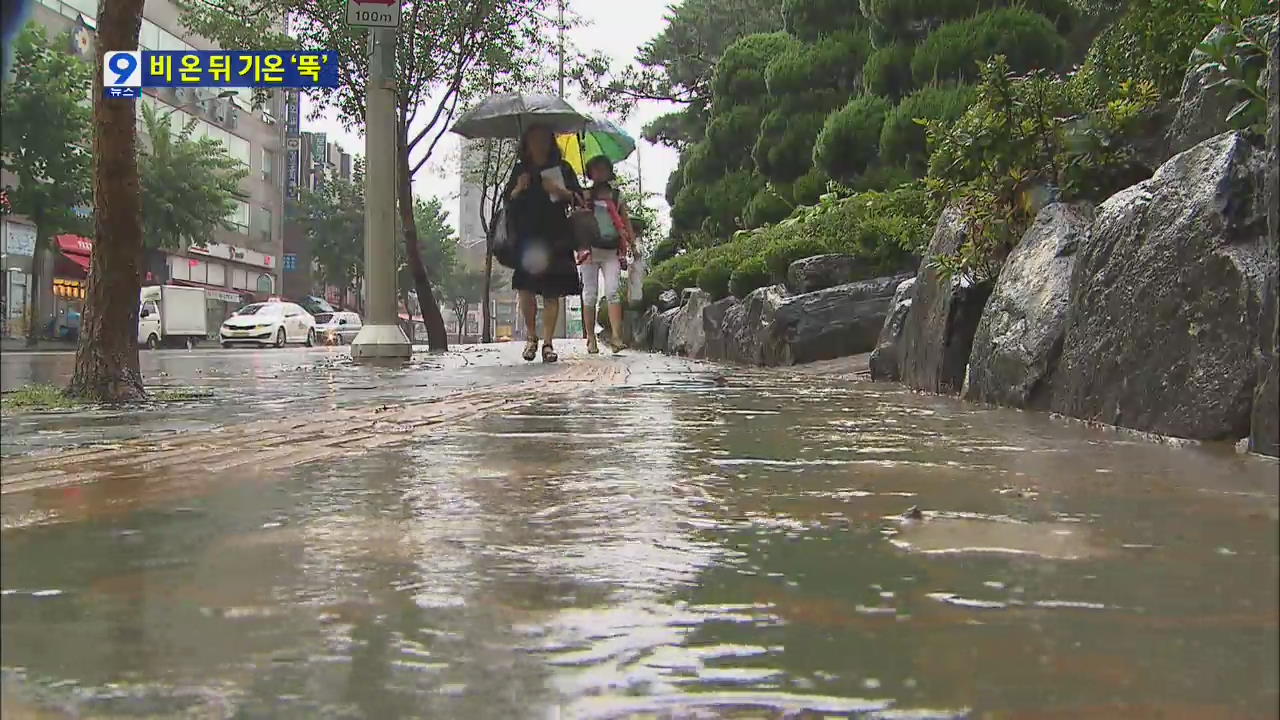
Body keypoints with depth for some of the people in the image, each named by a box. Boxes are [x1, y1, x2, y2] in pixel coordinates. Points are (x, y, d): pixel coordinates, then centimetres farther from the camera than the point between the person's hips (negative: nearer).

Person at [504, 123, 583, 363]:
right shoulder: (520, 170, 17)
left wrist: (558, 190, -10)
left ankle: (548, 343, -1)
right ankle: (531, 337, 8)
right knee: (525, 288, -10)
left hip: (555, 238, -1)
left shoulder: (562, 168, 13)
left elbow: (578, 197, 8)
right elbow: (508, 200, 14)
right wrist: (518, 189, -6)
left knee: (551, 291, -5)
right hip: (526, 237, 1)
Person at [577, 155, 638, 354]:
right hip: (590, 249, 0)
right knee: (590, 294, 0)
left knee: (613, 292, -13)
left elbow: (625, 222, 15)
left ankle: (616, 336, -21)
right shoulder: (584, 196, 11)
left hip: (612, 250, 0)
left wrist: (633, 243, 4)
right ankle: (590, 338, 5)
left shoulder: (616, 196, 15)